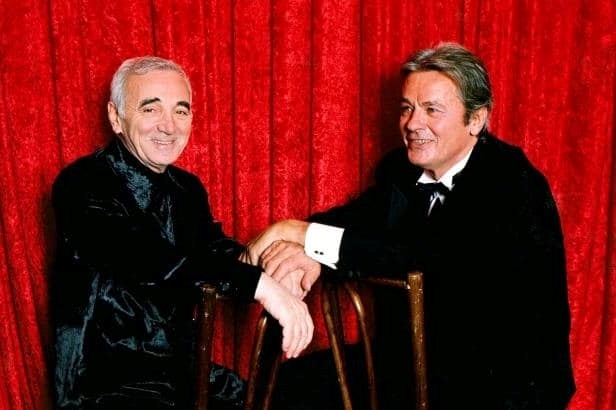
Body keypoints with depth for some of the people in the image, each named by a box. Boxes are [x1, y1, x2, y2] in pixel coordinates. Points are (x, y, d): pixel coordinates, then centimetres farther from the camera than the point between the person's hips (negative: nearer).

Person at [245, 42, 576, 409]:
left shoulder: (513, 184, -19)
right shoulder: (400, 169, 3)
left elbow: (434, 257, -30)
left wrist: (311, 239, -32)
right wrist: (307, 252, -27)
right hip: (411, 358, 6)